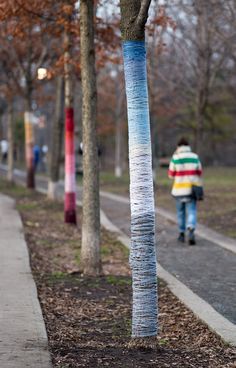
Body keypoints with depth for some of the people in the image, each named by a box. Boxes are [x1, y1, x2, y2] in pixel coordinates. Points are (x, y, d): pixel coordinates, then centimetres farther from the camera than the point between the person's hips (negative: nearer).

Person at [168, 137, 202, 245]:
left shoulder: (175, 158, -8)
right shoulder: (195, 157, -1)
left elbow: (171, 175, 0)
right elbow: (199, 173, 8)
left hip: (179, 189, 0)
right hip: (191, 189, 0)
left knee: (180, 211, 19)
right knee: (191, 212, -1)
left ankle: (182, 234, 28)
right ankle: (191, 232, -26)